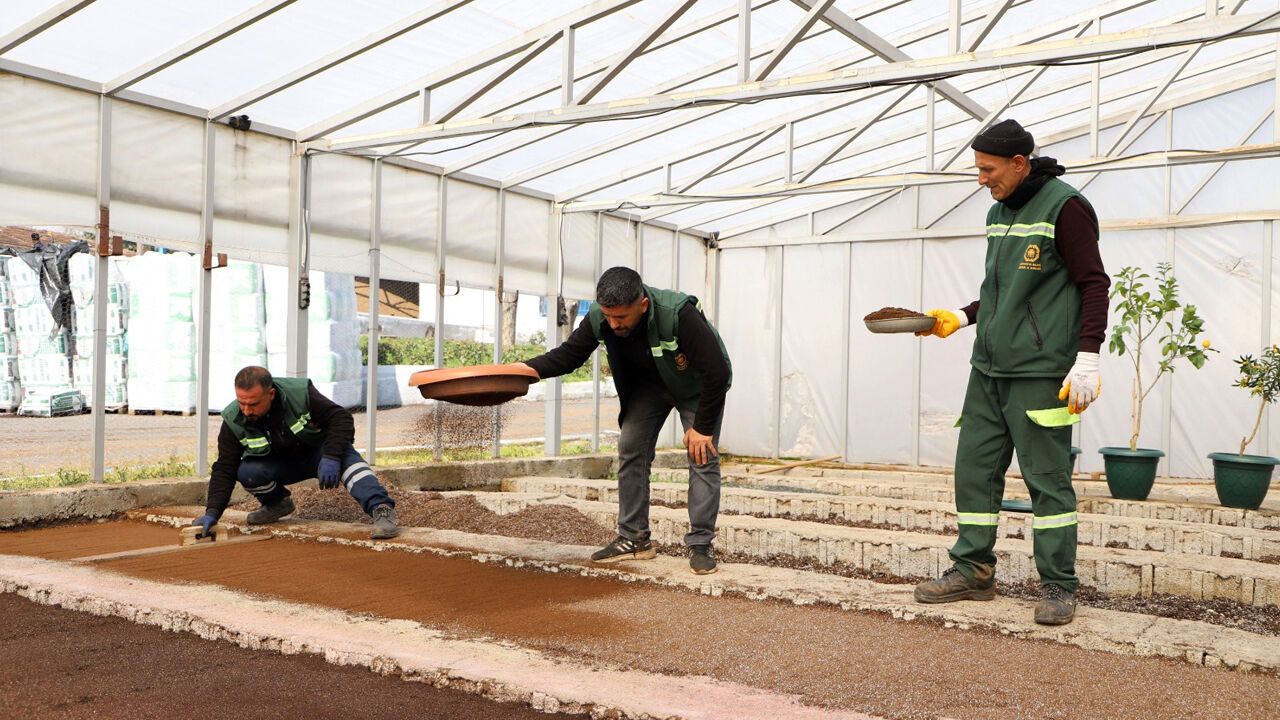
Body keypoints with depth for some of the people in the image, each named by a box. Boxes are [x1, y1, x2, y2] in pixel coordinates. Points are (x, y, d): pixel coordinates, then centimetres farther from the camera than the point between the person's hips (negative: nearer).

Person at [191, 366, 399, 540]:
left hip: (317, 453, -3)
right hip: (277, 465, 3)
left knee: (346, 457, -35)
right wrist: (212, 512, -25)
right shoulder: (233, 420, -19)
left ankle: (381, 509, -46)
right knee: (246, 472, -28)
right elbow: (224, 469, -15)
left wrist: (331, 458, -36)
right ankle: (277, 503, 3)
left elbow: (341, 419, -23)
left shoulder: (300, 393, -27)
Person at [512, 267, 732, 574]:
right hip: (648, 384, 5)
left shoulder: (679, 313, -40)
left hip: (696, 385, -4)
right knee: (630, 451, -4)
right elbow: (569, 354, -14)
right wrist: (526, 369, -32)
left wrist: (702, 427, -27)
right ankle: (634, 538, 4)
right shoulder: (599, 318, -26)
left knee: (703, 456, -12)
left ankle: (701, 544, -4)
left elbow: (717, 372, -35)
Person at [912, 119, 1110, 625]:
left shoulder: (1064, 207, -7)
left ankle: (1058, 587, 10)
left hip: (1038, 373, -8)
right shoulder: (998, 213, 17)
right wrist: (961, 317, 12)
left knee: (1047, 478, -1)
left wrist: (1087, 359, -17)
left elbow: (1093, 284, -10)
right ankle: (973, 572, 20)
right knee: (974, 469, 9)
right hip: (988, 368, 8)